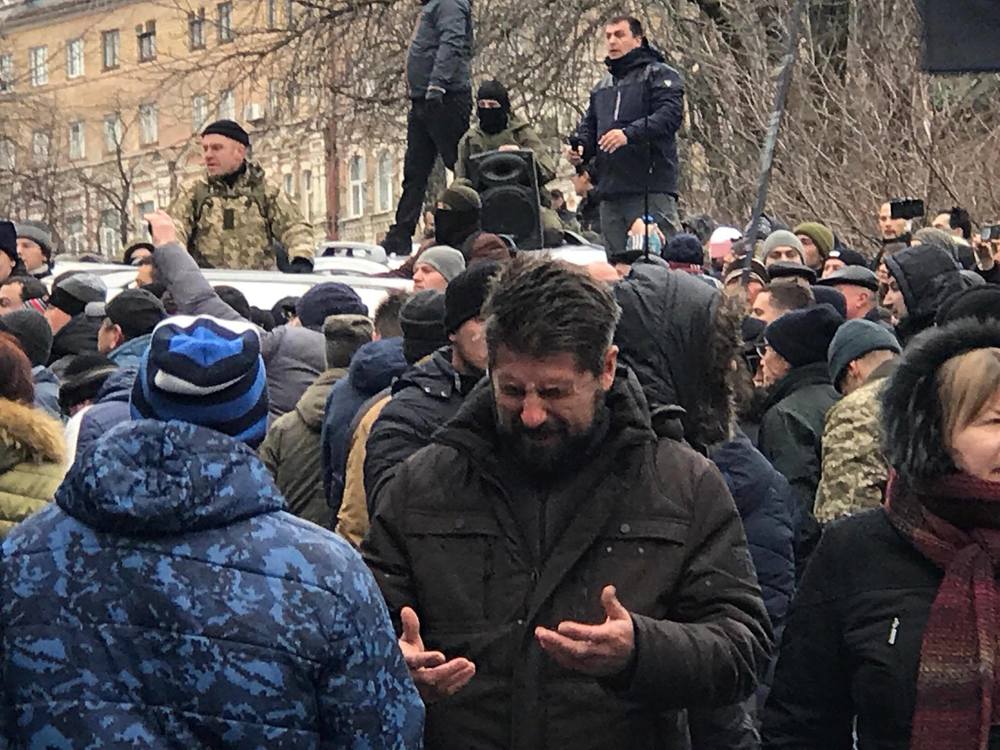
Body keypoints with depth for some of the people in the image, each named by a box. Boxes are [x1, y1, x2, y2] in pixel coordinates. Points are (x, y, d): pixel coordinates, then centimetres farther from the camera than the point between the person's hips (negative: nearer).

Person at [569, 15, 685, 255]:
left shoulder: (659, 74, 1)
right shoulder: (603, 86, 24)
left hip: (652, 192, -7)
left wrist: (629, 134, -26)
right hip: (610, 192, 7)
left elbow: (670, 115, -14)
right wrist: (580, 147, 5)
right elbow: (589, 125, 28)